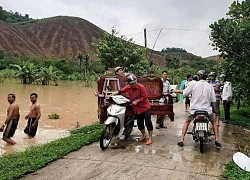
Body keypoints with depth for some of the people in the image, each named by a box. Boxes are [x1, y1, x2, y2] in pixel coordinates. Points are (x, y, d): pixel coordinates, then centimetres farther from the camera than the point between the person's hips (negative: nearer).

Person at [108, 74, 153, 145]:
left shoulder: (141, 87, -17)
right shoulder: (128, 87, -3)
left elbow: (145, 97, -17)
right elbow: (120, 91, 5)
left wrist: (136, 101, -20)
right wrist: (111, 94, -3)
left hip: (145, 107, -5)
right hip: (137, 109, 5)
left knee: (148, 122, -8)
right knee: (139, 123, 13)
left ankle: (150, 138, 3)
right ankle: (143, 136, 35)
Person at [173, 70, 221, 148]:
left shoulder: (194, 85, -6)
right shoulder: (210, 86, -3)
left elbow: (184, 92, 5)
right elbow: (213, 101, -3)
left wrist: (176, 91, 23)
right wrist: (213, 105, 20)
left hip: (194, 109, 0)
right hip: (207, 109, 1)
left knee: (187, 122, 19)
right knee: (213, 122, 25)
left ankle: (181, 140, 12)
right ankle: (217, 140, 15)